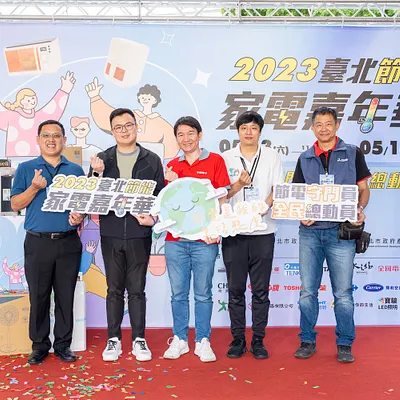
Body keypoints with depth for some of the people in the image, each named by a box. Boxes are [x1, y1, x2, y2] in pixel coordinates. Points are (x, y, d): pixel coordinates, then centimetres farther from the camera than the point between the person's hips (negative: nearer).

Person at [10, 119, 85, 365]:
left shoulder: (76, 170, 10)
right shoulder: (26, 169, 7)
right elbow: (15, 204, 3)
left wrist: (80, 217, -8)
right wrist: (34, 188, -13)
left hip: (69, 243, 1)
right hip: (38, 243, -1)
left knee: (66, 296, 6)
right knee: (39, 296, 5)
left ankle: (63, 344, 18)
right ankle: (40, 345, 18)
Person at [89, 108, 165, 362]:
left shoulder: (152, 160, 4)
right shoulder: (102, 159, 6)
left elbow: (161, 196, 2)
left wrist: (153, 217, -16)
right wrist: (97, 174, -12)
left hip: (139, 234, -1)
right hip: (111, 233, 1)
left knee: (137, 289, 7)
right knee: (114, 289, 9)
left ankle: (139, 339, 18)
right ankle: (114, 339, 20)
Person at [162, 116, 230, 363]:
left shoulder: (215, 161, 3)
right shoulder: (172, 166, 12)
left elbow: (222, 198, 0)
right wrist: (170, 184, -5)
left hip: (204, 240, -3)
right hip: (175, 238, 3)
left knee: (203, 294, 4)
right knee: (178, 294, 8)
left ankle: (203, 342, 14)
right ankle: (179, 340, 19)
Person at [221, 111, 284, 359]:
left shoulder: (272, 157, 7)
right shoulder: (226, 158, 8)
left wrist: (264, 206, -20)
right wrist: (238, 184, -14)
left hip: (263, 231, 0)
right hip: (233, 232, 1)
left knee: (261, 290, 5)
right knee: (236, 289, 6)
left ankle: (258, 340, 15)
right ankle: (238, 339, 17)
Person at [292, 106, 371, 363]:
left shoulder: (352, 154, 6)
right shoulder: (305, 158, 11)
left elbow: (363, 189, 6)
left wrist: (360, 209, -13)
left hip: (341, 231, -2)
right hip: (310, 231, 2)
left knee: (343, 292, 2)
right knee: (308, 291, 6)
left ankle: (345, 344, 15)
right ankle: (308, 341, 19)